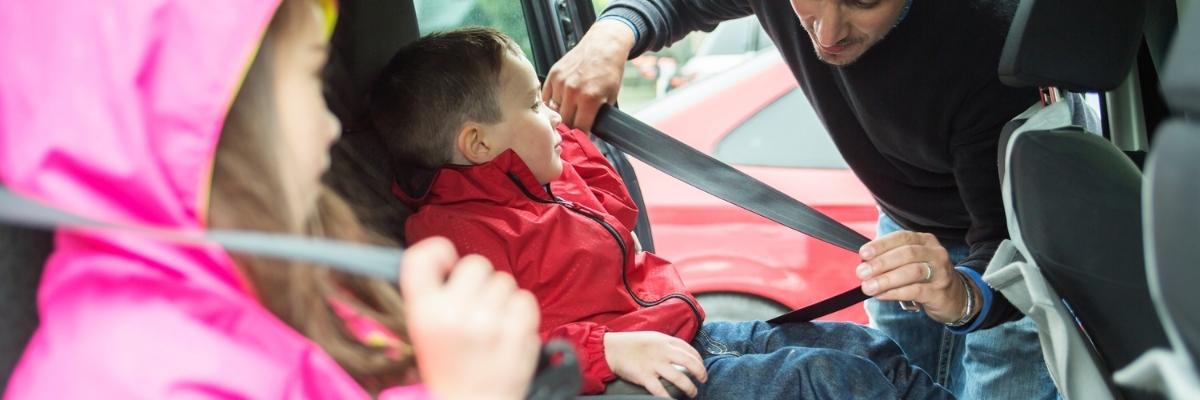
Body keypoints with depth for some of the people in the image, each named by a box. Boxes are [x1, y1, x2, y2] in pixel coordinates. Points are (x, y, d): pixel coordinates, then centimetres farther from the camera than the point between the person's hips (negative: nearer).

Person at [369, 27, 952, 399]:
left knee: (866, 347, 6)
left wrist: (566, 138, 26)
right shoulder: (455, 232, -17)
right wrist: (608, 350, -33)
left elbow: (616, 212, 35)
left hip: (684, 336, 11)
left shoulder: (547, 179, 17)